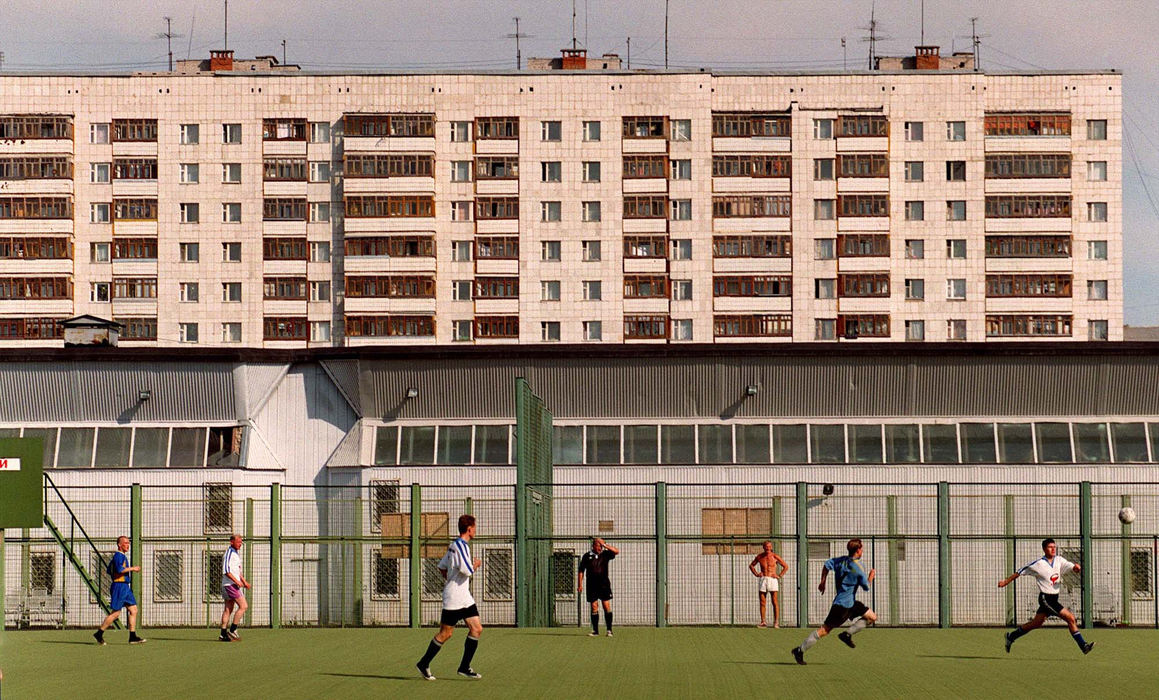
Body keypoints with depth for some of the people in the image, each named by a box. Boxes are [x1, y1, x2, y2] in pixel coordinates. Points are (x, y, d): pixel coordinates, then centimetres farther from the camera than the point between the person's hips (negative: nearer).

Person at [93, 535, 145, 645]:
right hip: (119, 587, -10)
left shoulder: (123, 556, 19)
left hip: (125, 588, 10)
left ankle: (132, 637, 4)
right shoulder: (118, 556, -12)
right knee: (115, 613, -7)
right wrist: (132, 568, -17)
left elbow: (109, 570, 26)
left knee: (133, 610, 5)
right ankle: (99, 634, 2)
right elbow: (119, 569, -28)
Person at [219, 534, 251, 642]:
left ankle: (223, 635, 9)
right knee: (243, 606, -12)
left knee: (228, 609, 9)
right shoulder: (229, 553, -13)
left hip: (235, 584, 10)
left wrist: (244, 581, 19)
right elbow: (226, 571, -20)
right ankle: (232, 630, -10)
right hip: (230, 584, -10)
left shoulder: (236, 553, 19)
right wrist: (237, 581, -22)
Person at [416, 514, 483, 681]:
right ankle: (424, 664, 12)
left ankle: (464, 667, 6)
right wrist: (475, 565, -6)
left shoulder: (454, 545, 14)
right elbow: (467, 570, -26)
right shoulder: (461, 545, -16)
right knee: (445, 634, -1)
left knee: (477, 629, 2)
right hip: (453, 598, -10)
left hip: (465, 597, 10)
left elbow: (442, 566, 24)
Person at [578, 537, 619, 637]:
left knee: (607, 605, -7)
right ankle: (595, 631, 6)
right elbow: (581, 570, 9)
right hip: (592, 585, 1)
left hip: (604, 584, -1)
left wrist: (604, 544, -13)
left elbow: (616, 551, -10)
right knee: (594, 607, 1)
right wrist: (580, 584, 3)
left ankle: (609, 630, -4)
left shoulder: (605, 554, 5)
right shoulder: (587, 556, 5)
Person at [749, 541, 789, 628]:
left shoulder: (774, 556, -2)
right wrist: (756, 574, 8)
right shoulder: (759, 556, 7)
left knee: (775, 602, -8)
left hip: (772, 579, -3)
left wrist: (779, 576, -4)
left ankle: (776, 623, -8)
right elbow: (751, 565, 23)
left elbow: (786, 566, 5)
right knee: (762, 602, 2)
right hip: (762, 580, 3)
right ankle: (763, 622, 6)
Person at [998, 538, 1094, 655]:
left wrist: (1076, 567, -33)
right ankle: (1083, 645, -11)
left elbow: (1070, 566, -9)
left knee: (1036, 623, 18)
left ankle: (1011, 636, 33)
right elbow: (1021, 571, 0)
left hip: (1054, 598, 7)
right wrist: (1006, 581, 6)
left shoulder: (1059, 560, 5)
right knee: (1070, 618, -15)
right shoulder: (1039, 564, -11)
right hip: (1045, 598, -7)